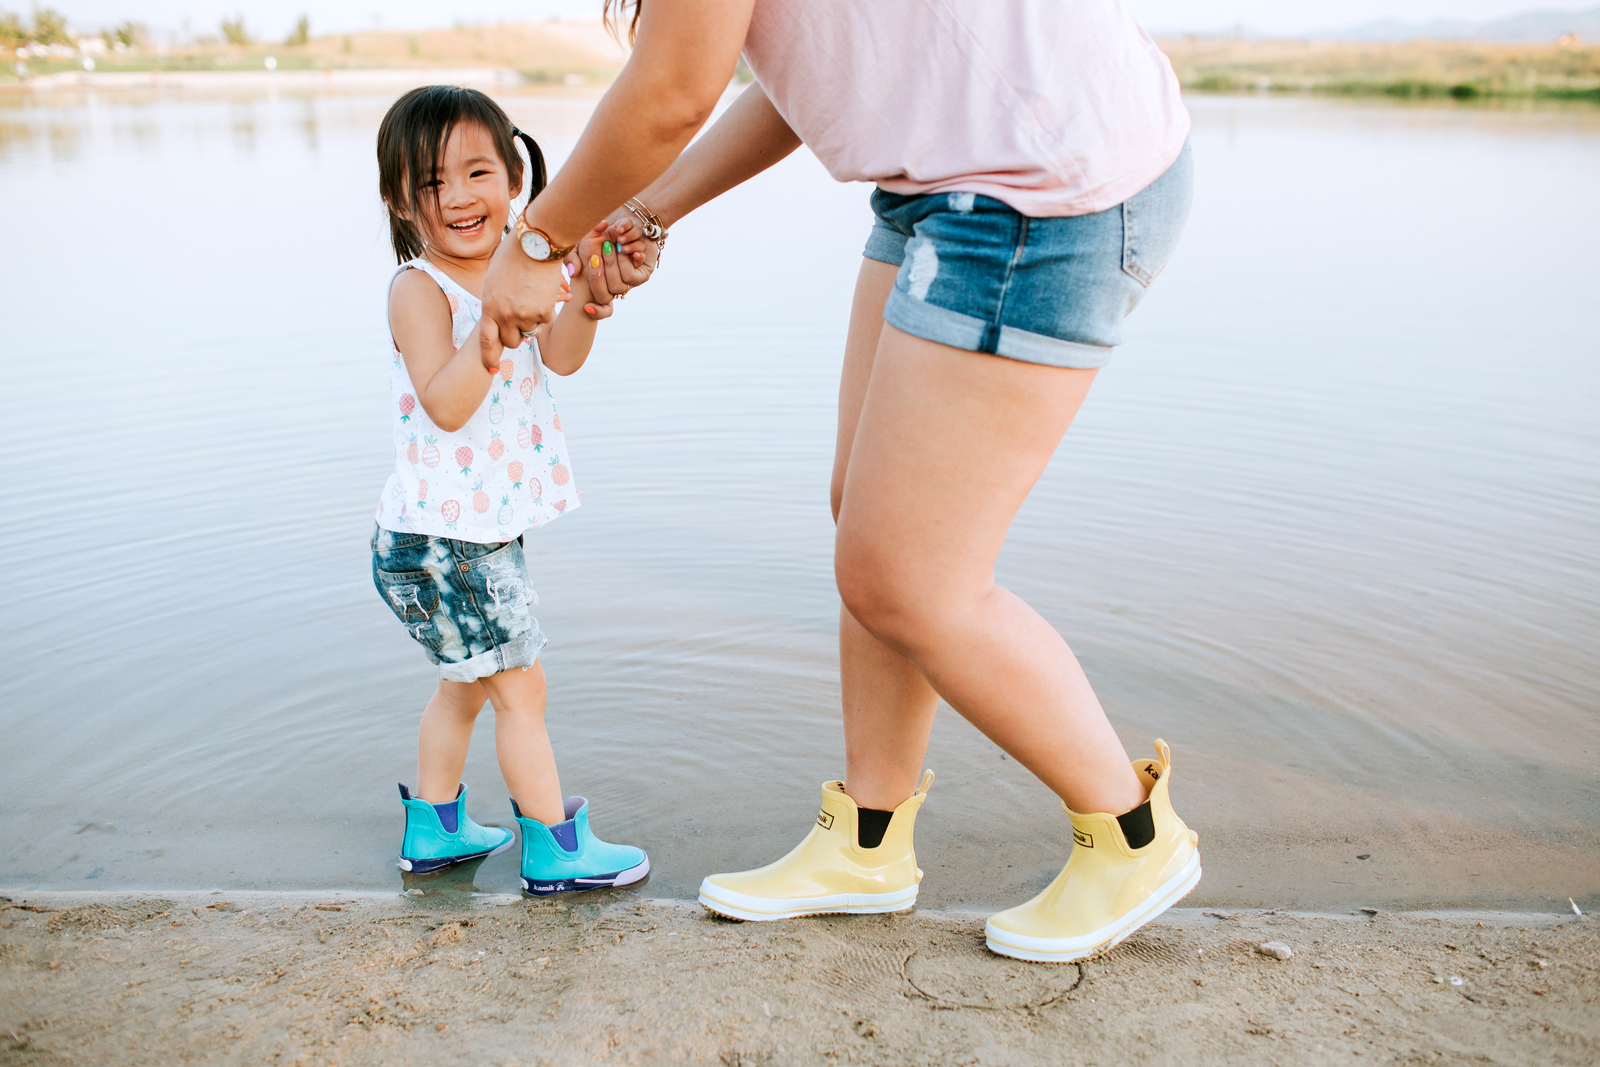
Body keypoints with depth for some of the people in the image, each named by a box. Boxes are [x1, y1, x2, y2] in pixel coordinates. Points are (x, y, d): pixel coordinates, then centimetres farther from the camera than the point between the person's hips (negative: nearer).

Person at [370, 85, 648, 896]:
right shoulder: (419, 289, -16)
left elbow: (561, 357, -11)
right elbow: (445, 406, -27)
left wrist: (583, 300, -30)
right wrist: (489, 341, -43)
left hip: (487, 530, 8)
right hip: (441, 535, -8)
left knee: (466, 684, 20)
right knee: (520, 688, 0)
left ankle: (433, 830, 36)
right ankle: (555, 850, 14)